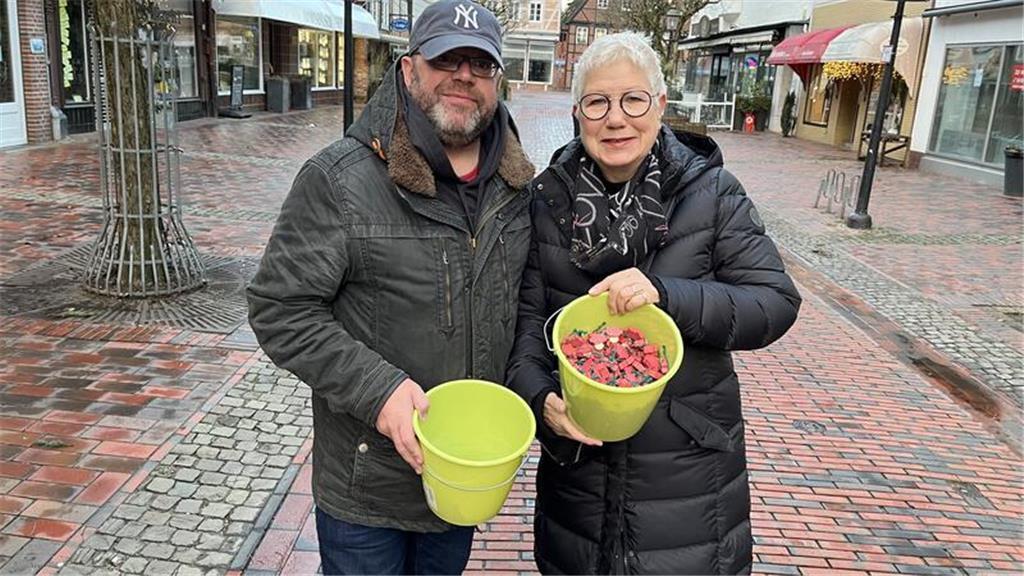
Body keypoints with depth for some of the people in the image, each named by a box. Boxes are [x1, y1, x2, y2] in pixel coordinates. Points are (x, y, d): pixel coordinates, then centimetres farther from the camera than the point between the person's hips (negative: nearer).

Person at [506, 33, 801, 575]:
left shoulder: (711, 191, -8)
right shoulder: (549, 199, -3)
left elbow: (777, 303, -11)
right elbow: (526, 315, -3)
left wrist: (667, 293, -25)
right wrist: (538, 394, -21)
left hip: (690, 456, -1)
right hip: (575, 449, 2)